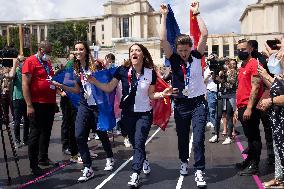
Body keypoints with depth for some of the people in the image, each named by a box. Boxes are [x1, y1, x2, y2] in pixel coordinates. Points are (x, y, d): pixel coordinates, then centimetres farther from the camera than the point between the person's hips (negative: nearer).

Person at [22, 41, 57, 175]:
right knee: (35, 134, -1)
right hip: (37, 104, -8)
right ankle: (33, 165, 7)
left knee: (46, 132, 15)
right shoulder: (30, 61, -8)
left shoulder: (47, 62, 15)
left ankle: (43, 158, 29)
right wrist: (29, 105, -19)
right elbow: (25, 85, -14)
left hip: (50, 103, 8)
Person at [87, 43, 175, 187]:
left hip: (144, 114, -2)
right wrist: (93, 81, -17)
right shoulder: (122, 71, -9)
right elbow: (108, 88, -5)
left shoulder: (151, 73, -9)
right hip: (128, 114, 2)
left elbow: (151, 95, -1)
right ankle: (144, 161, 45)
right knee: (134, 143, 16)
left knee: (139, 143, -8)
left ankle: (135, 175, 0)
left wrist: (163, 93, -18)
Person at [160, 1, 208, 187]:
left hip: (199, 103, -1)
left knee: (199, 138, -7)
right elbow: (163, 39, -12)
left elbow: (205, 34, -11)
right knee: (182, 137, 16)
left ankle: (199, 171, 2)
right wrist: (164, 16, -11)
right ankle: (184, 162, 38)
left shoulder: (197, 56, -2)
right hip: (181, 104, 2)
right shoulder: (174, 59, -3)